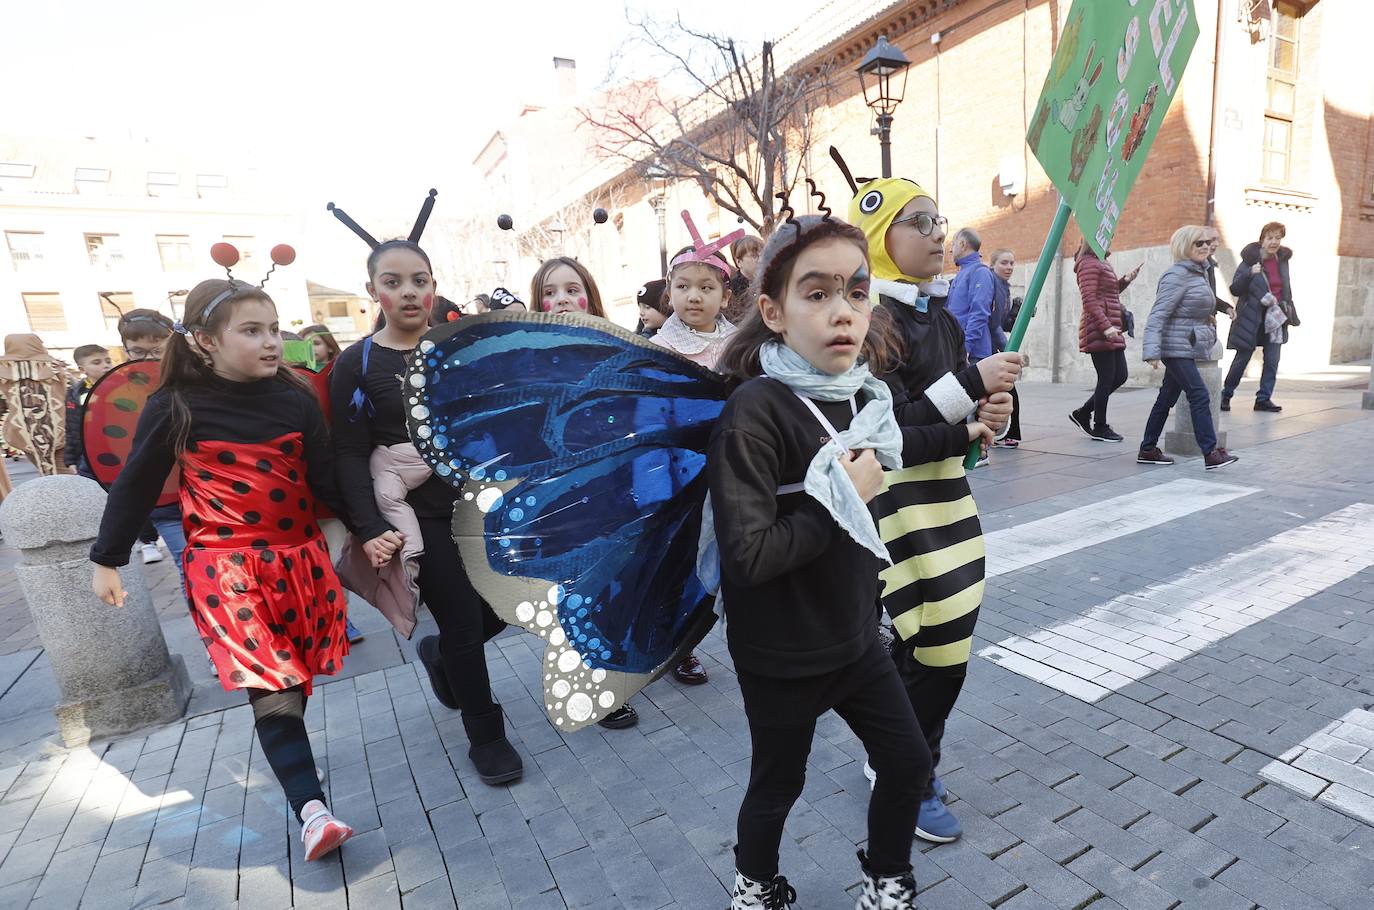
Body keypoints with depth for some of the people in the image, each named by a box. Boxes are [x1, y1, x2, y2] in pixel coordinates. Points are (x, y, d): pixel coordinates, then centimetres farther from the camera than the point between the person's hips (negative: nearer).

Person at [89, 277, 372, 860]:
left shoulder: (296, 400, 1)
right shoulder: (177, 408, -5)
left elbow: (327, 478, 4)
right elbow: (135, 486, 5)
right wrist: (105, 560, 12)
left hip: (300, 560, 3)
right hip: (227, 567, -3)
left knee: (291, 681, 14)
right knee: (272, 686, -10)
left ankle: (287, 760, 39)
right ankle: (311, 810, -10)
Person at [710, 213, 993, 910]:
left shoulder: (856, 391, -3)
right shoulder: (755, 410, -27)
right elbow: (748, 556, -32)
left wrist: (960, 435, 28)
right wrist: (844, 498, -24)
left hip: (855, 636, 7)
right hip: (781, 656, -6)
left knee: (908, 763, 19)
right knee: (778, 785, 17)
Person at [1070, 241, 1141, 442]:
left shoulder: (1102, 263, 20)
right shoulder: (1089, 263, -8)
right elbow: (1090, 300, -17)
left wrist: (1125, 280, 12)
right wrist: (1106, 327, -23)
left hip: (1110, 331, 10)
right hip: (1099, 331, -10)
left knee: (1120, 376, 10)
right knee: (1106, 378, -4)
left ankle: (1083, 413, 18)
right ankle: (1100, 427, 7)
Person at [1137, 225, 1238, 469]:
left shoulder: (1199, 273, 17)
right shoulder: (1177, 275, -13)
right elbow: (1158, 315, -21)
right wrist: (1152, 350, -28)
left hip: (1187, 347, 10)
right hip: (1177, 347, -10)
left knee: (1167, 398, 10)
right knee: (1199, 396, -11)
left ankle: (1148, 449, 16)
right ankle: (1211, 453, -10)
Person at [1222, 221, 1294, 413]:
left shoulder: (1282, 260, 10)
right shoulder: (1250, 260, -8)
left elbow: (1286, 289, 21)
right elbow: (1235, 289, -11)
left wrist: (1287, 308, 19)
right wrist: (1250, 274, -26)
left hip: (1275, 318, 5)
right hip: (1252, 319, -5)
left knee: (1272, 361, 2)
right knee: (1242, 359, 0)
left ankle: (1264, 398, 9)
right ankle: (1225, 395, 14)